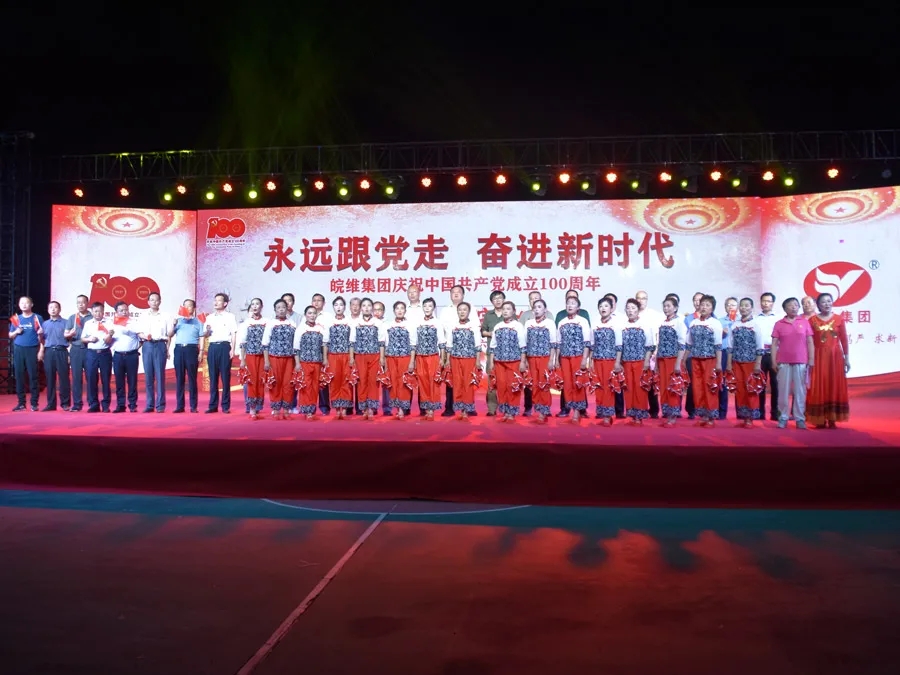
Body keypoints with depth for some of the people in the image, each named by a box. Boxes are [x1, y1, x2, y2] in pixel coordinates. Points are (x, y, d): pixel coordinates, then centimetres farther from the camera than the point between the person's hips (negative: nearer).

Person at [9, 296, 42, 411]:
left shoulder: (37, 318, 4)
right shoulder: (16, 319, 14)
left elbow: (41, 336, 3)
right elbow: (10, 335, 17)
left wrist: (40, 334, -19)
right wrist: (16, 332, -3)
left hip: (32, 349, -3)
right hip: (18, 349, 3)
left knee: (33, 376, -4)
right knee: (19, 376, 2)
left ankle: (34, 403, -1)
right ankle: (21, 403, 8)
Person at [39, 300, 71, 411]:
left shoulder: (65, 322, 6)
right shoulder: (45, 324, 16)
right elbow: (42, 340, 18)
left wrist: (70, 354, -6)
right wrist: (41, 351, 5)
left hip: (61, 351, -3)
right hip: (49, 352, 3)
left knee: (63, 377, -4)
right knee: (50, 378, 4)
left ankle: (65, 403, 1)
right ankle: (51, 404, 9)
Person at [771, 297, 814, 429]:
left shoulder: (805, 322, 6)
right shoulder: (779, 324, 5)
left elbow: (810, 342, 6)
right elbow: (774, 344, 4)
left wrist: (811, 360, 0)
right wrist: (774, 361, -3)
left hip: (801, 362, 0)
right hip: (783, 362, 0)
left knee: (800, 391, 3)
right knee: (783, 390, 3)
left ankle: (800, 418, 9)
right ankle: (783, 417, 9)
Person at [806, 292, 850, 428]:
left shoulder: (839, 319, 3)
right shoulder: (812, 320, 1)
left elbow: (844, 340, 4)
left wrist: (847, 358, 2)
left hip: (835, 356, 1)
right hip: (819, 357, -1)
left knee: (834, 386, 2)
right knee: (819, 387, 0)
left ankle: (832, 419, 8)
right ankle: (820, 420, 5)